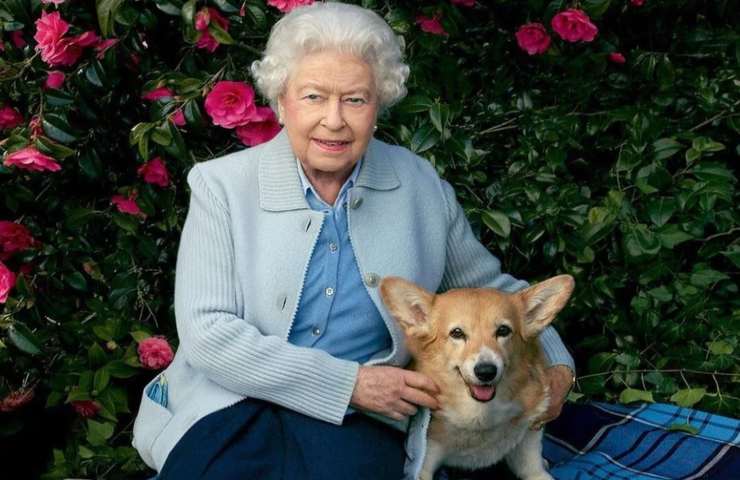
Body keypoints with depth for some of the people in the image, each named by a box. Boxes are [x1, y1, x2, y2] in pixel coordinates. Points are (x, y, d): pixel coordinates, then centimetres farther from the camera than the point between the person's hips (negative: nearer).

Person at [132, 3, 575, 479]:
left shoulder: (422, 185, 4)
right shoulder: (222, 185, -3)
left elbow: (489, 288, 17)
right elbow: (206, 330, -11)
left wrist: (556, 364, 2)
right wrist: (349, 382, -16)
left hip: (358, 422, 1)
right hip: (233, 408, 0)